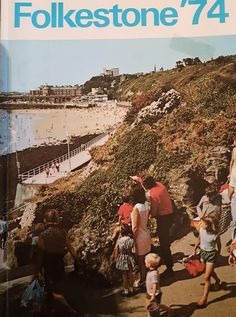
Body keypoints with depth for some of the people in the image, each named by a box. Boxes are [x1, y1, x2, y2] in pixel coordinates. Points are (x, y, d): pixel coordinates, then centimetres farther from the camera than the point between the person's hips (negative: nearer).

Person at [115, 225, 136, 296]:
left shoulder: (119, 241, -17)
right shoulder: (131, 240, -16)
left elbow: (116, 252, -9)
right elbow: (130, 250, -7)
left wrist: (117, 259, 6)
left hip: (122, 259, -1)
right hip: (129, 258, 1)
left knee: (124, 275, 13)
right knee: (130, 274, 17)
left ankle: (126, 291, 23)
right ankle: (131, 289, 29)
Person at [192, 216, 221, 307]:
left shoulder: (215, 235, -28)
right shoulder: (201, 230, -14)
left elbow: (219, 246, -9)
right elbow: (199, 239, 5)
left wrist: (217, 255, 3)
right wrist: (194, 250, 13)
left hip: (211, 254, -6)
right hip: (202, 252, 6)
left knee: (206, 277, -4)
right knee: (210, 271, 29)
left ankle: (204, 298, 9)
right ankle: (217, 280, 60)